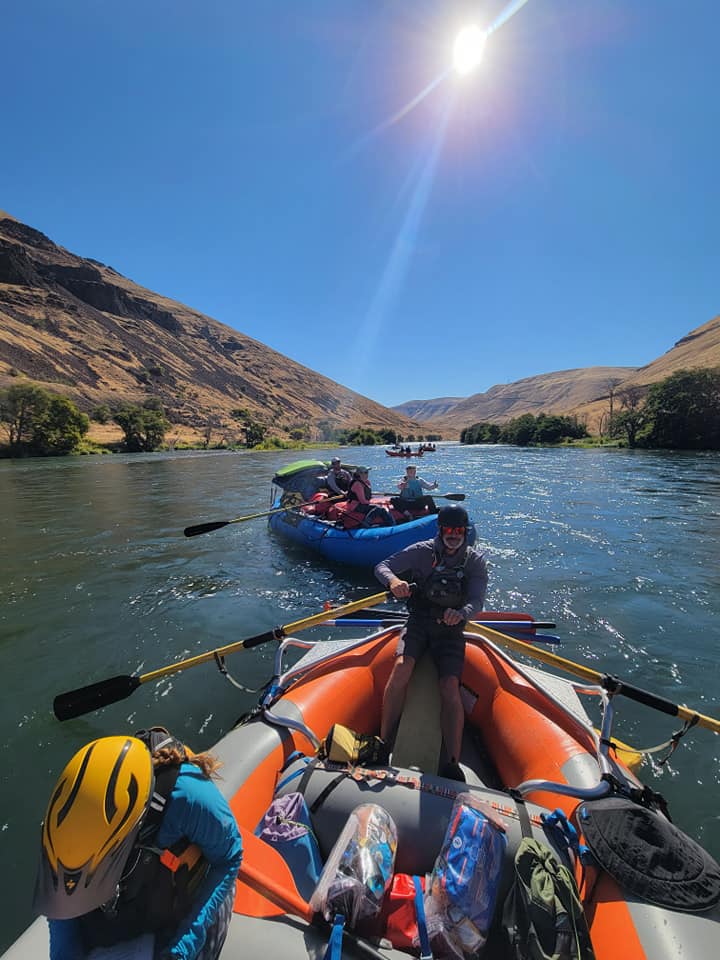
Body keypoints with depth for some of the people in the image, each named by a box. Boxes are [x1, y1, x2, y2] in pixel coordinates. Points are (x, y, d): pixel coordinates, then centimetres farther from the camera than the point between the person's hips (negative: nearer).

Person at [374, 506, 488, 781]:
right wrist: (393, 580, -31)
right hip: (419, 621, 0)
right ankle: (383, 743, -12)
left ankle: (453, 764, -7)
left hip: (451, 628, 1)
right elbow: (382, 566, -8)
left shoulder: (475, 561, -2)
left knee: (450, 687, -19)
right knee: (401, 668, -23)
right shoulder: (423, 551, -5)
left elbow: (477, 601, -12)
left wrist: (461, 613, -35)